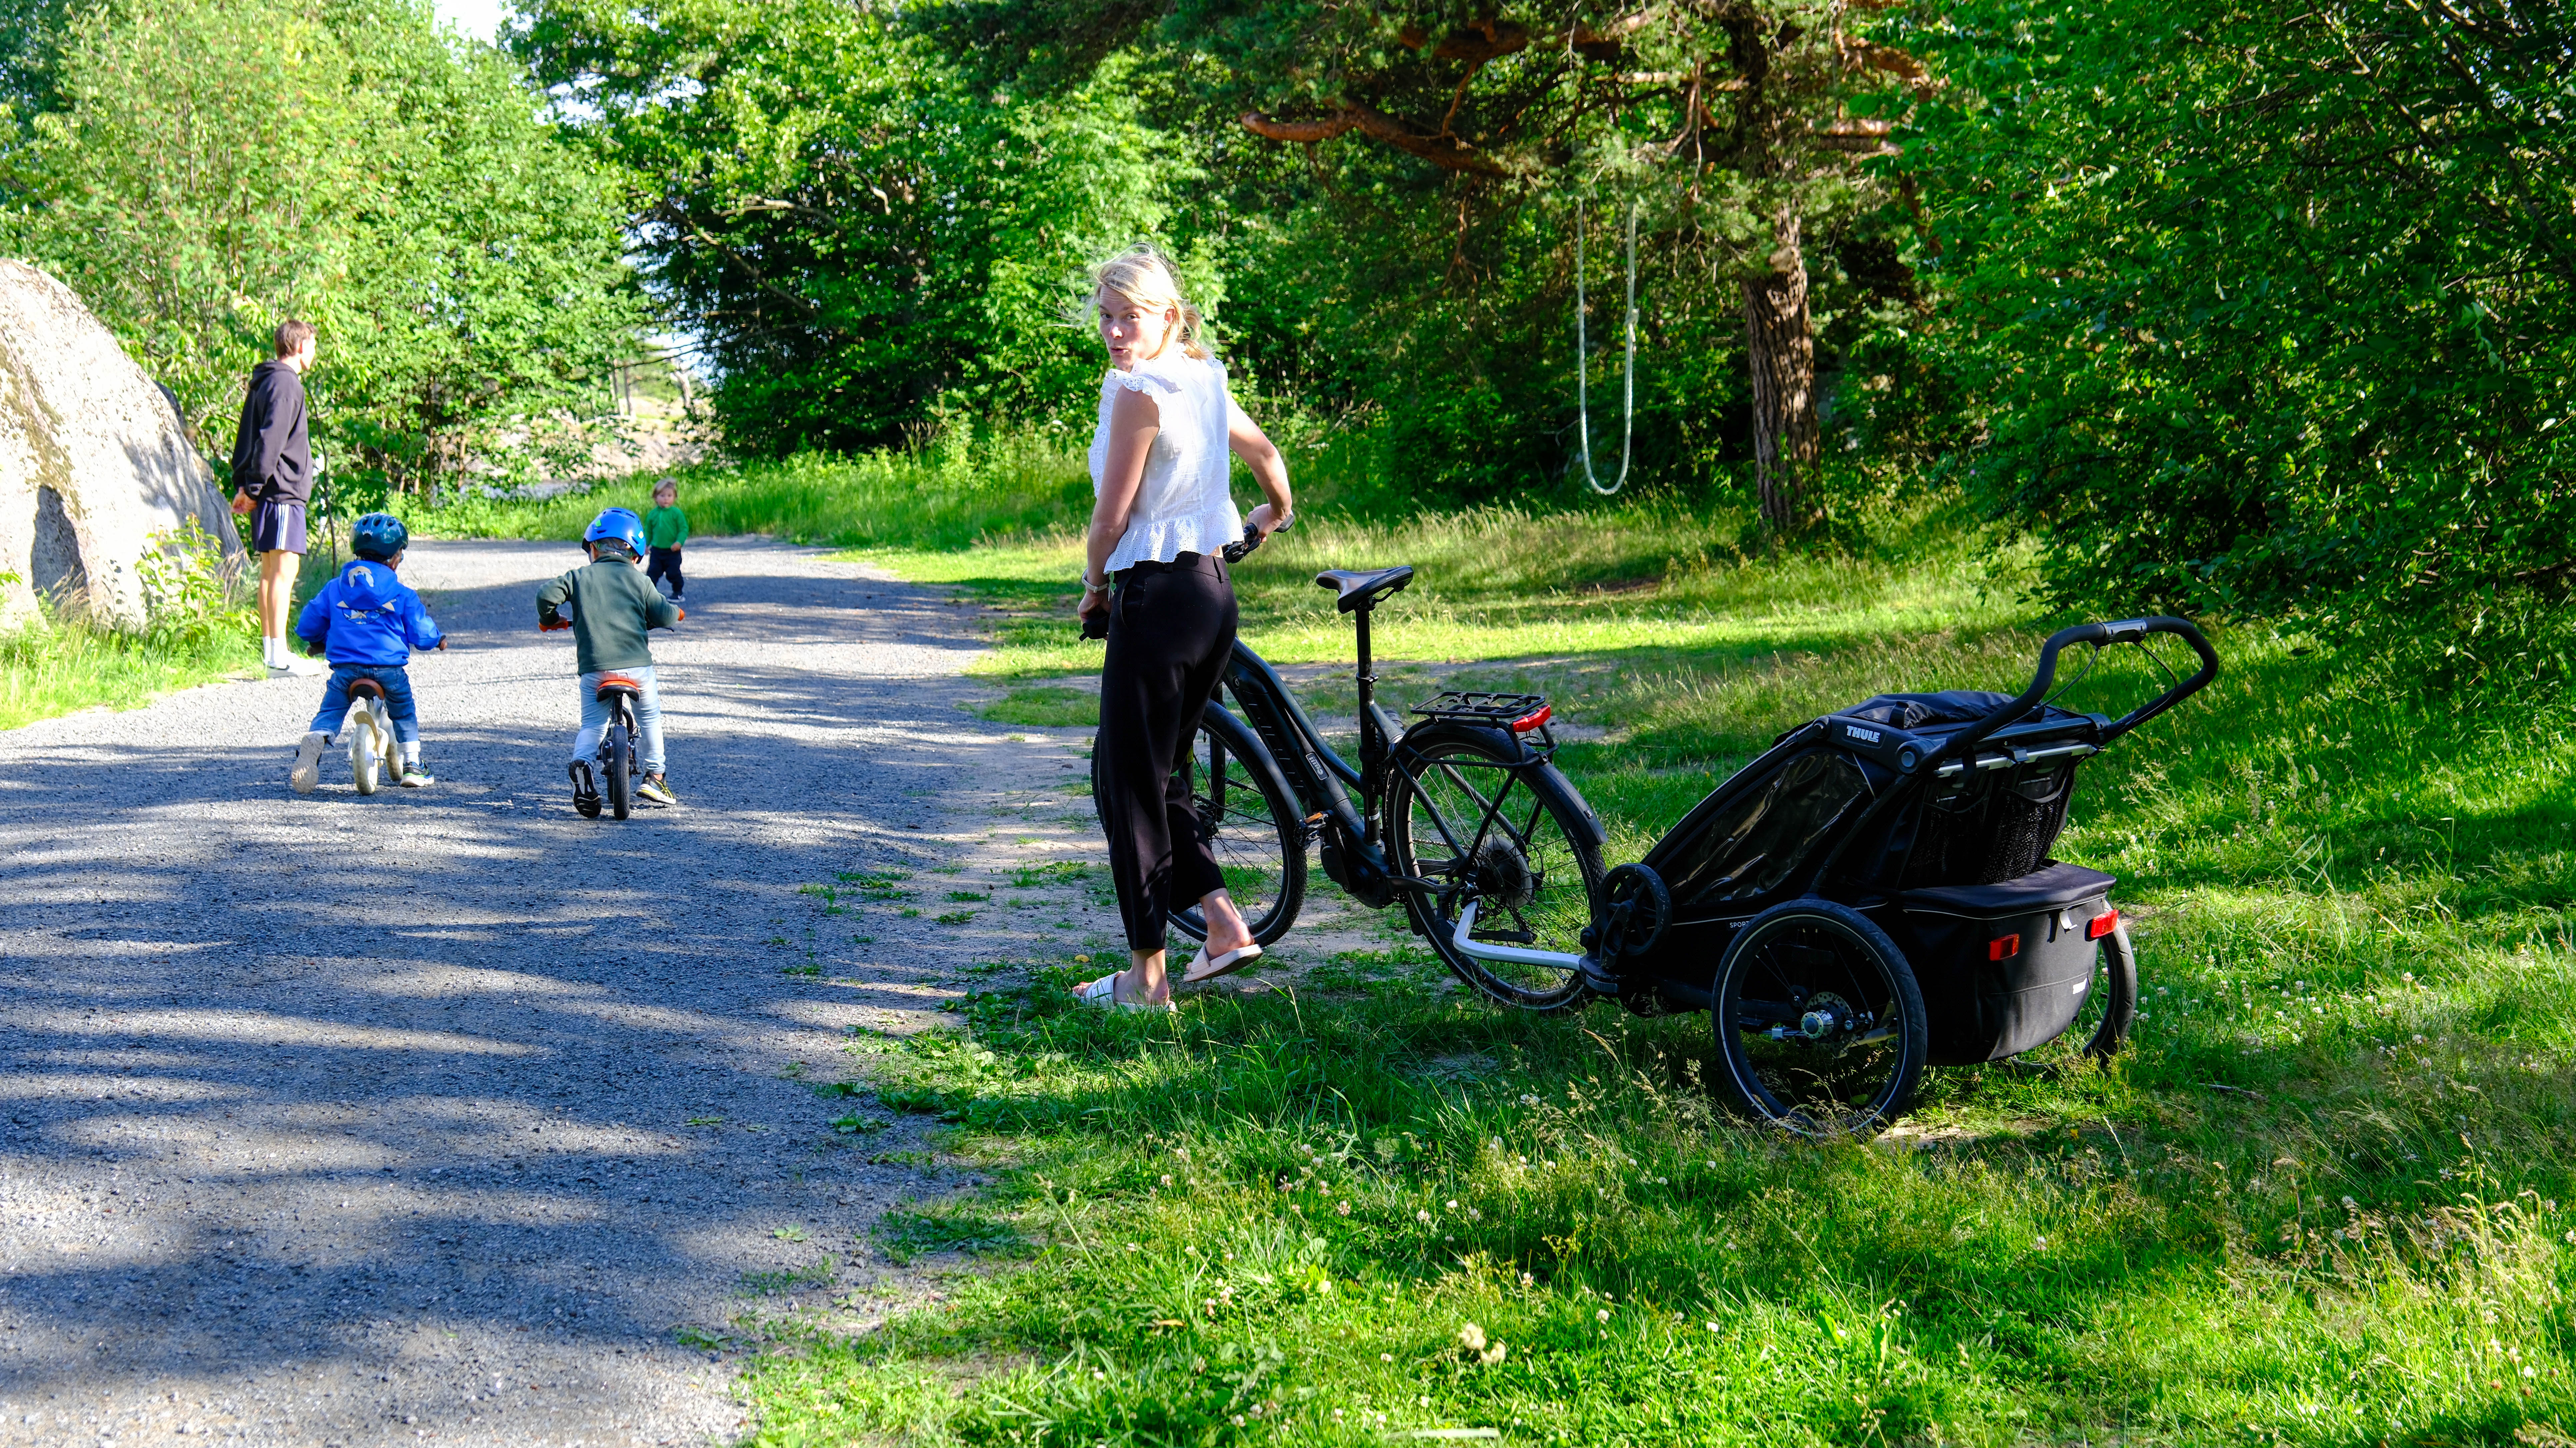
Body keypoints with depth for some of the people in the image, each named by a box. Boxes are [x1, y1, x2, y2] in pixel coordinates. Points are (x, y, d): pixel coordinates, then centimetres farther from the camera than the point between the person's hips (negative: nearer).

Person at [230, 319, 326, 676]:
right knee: (284, 569, -11)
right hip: (283, 491, -10)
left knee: (271, 570, 11)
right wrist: (254, 488, -18)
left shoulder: (264, 382, 20)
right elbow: (270, 439, -19)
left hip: (269, 492, 10)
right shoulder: (285, 383, -11)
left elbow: (245, 438, 20)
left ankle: (271, 651, 14)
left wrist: (243, 484, 16)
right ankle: (278, 655, -13)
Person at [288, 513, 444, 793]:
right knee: (405, 714, 21)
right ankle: (412, 767, 21)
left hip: (346, 667, 1)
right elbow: (422, 635, 3)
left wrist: (320, 643, 37)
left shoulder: (334, 589, 11)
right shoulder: (402, 594, 3)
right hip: (389, 668, -1)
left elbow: (307, 626, 15)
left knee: (330, 712, 11)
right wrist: (438, 640, 27)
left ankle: (313, 742, -18)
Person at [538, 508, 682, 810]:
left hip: (594, 668, 0)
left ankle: (581, 763, -20)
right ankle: (654, 775, 21)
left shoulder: (579, 577, 8)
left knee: (592, 725, 10)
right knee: (650, 718, 22)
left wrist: (549, 620, 16)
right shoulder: (638, 580, 8)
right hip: (637, 665, 0)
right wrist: (675, 612, 28)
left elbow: (547, 595, -4)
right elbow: (663, 615, 4)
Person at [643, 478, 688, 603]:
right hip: (657, 550, 3)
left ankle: (678, 593, 20)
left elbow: (684, 529, -9)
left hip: (672, 551, -3)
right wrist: (646, 543, 2)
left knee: (674, 573, 3)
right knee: (652, 572, 1)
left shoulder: (676, 513, -9)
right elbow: (648, 531, 11)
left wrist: (679, 542, -21)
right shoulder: (652, 515, 2)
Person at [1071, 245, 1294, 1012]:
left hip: (1157, 597, -9)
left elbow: (1111, 517, -13)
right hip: (1213, 593, 9)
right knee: (1155, 770, 19)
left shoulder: (1140, 392, -15)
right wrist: (1275, 513, 49)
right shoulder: (1201, 379, 11)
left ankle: (1146, 976, 6)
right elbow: (1265, 453, 29)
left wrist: (1095, 586, 5)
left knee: (1129, 783, 1)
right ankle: (1223, 922, 14)